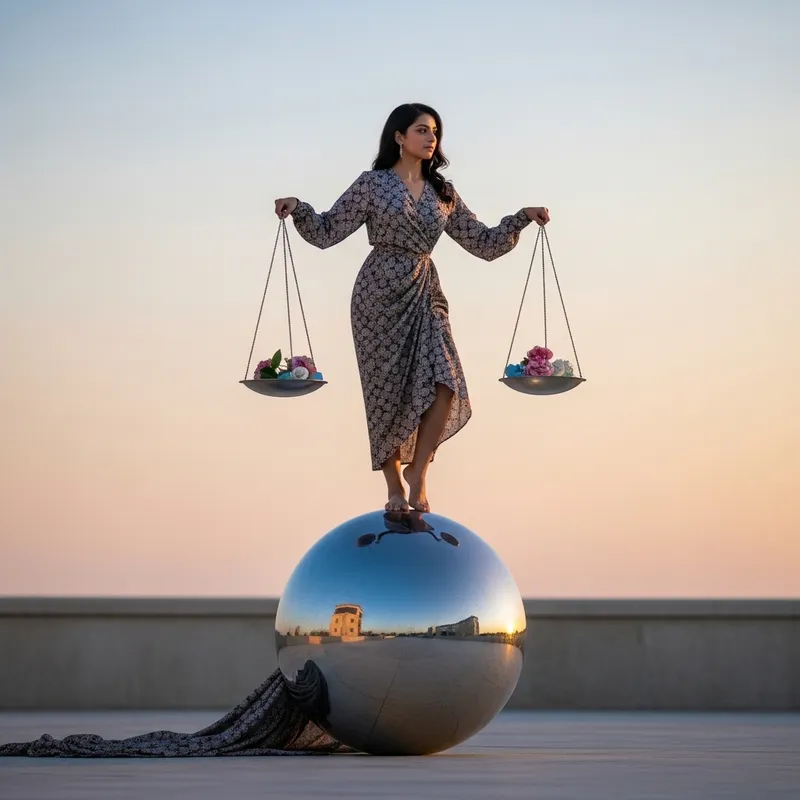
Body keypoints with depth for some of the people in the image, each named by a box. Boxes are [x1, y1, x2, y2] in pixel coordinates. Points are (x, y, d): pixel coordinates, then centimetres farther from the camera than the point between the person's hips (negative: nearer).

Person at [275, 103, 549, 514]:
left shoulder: (443, 193, 12)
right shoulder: (372, 184, 0)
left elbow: (483, 243, 14)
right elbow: (327, 232, 0)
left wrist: (521, 218, 3)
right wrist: (299, 209, -17)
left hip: (425, 294, 3)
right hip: (380, 293, -3)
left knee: (445, 385, -15)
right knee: (387, 390, -1)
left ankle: (418, 471, 3)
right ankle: (395, 487, 11)